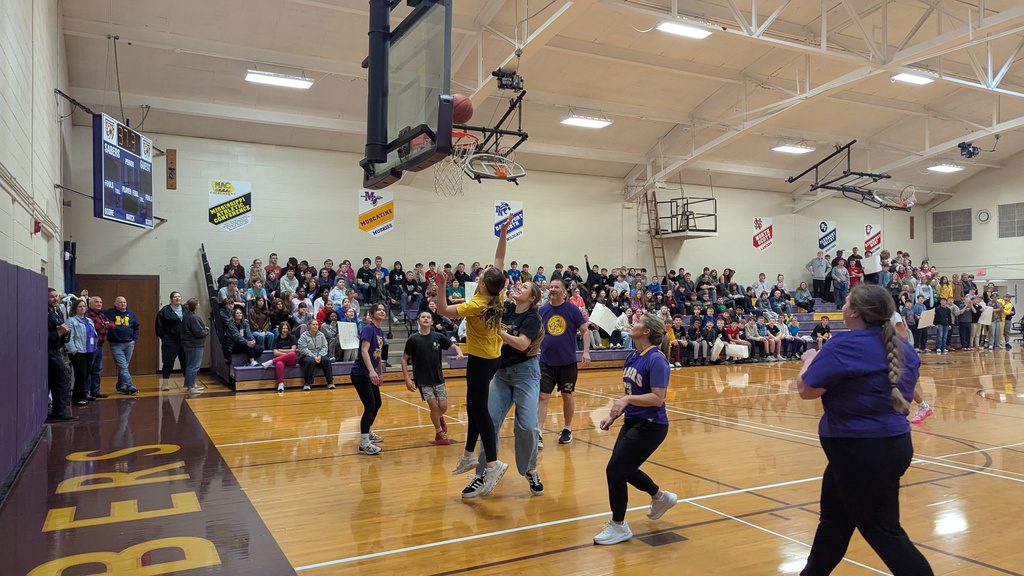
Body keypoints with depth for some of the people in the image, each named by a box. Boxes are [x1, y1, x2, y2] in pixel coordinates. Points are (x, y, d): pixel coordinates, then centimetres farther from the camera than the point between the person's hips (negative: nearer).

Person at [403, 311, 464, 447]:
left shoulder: (438, 337, -1)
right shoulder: (413, 339, -7)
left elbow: (455, 346, 5)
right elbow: (404, 359, -2)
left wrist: (459, 353, -18)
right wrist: (407, 378, -9)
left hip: (438, 378, 2)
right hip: (422, 381, -2)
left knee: (443, 407, 1)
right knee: (434, 406, -7)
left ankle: (440, 418, 39)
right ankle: (439, 433, 18)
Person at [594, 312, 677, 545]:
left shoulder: (656, 360, -20)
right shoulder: (632, 356, 5)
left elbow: (658, 398, -26)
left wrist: (627, 399, -35)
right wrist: (614, 415, 10)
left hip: (650, 426, -9)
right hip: (632, 422, 9)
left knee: (615, 470, -7)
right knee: (625, 469, 18)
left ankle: (619, 526, 12)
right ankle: (661, 498, 44)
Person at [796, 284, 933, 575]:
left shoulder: (845, 345, -19)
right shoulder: (902, 346, 7)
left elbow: (806, 389, -15)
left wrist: (810, 360, 4)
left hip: (862, 451, -10)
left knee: (881, 530, 2)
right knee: (834, 519, 22)